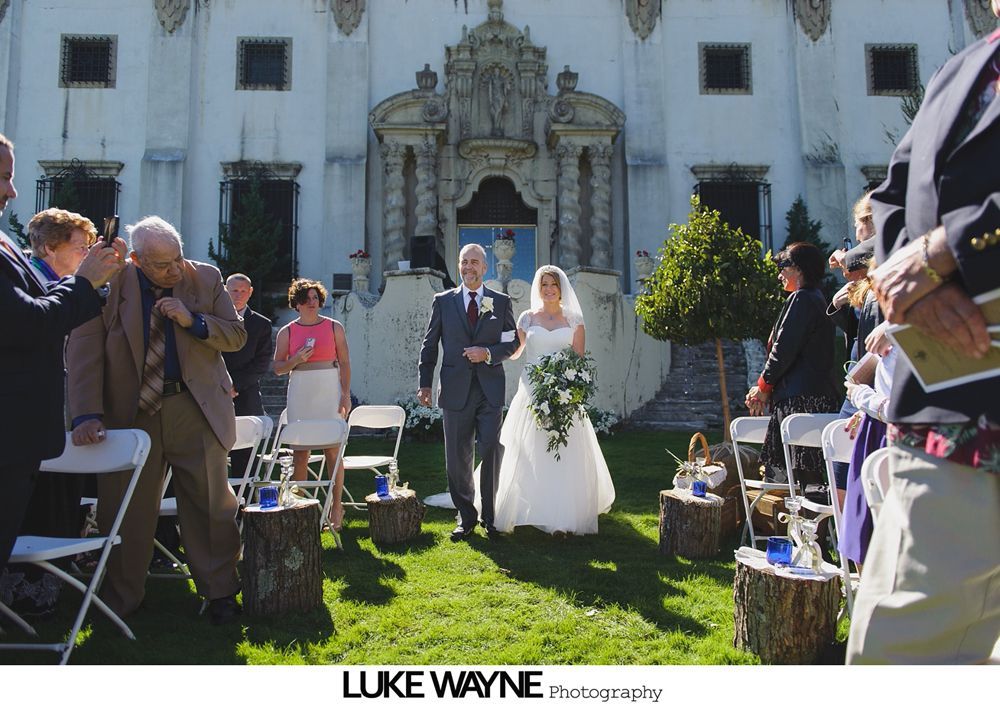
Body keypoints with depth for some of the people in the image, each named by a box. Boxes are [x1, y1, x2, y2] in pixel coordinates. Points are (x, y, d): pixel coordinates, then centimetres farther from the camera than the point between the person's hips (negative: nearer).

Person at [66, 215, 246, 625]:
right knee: (123, 509, 10)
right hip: (130, 411, 0)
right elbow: (84, 349, -7)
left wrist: (193, 321, -15)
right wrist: (87, 414, -16)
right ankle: (120, 601, 28)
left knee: (209, 502, 5)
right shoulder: (110, 283, -4)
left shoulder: (206, 278, 0)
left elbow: (237, 336, 2)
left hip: (196, 408, 0)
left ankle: (220, 592, 20)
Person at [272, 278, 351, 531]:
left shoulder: (334, 327, 5)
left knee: (333, 451, -1)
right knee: (299, 452, 3)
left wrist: (346, 394, -4)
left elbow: (344, 363, 4)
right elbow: (277, 367, 9)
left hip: (329, 390, -1)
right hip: (300, 393, 2)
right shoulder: (287, 332, 8)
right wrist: (296, 360, -10)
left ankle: (336, 506, 7)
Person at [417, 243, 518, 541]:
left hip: (490, 391, -1)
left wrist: (488, 353, -12)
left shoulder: (501, 302, 6)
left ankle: (491, 518, 14)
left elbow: (513, 343, 6)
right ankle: (466, 518, 21)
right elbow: (429, 344, 8)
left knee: (492, 454, -2)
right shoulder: (443, 301, 7)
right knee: (458, 459, 7)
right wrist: (425, 383, 1)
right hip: (456, 391, 1)